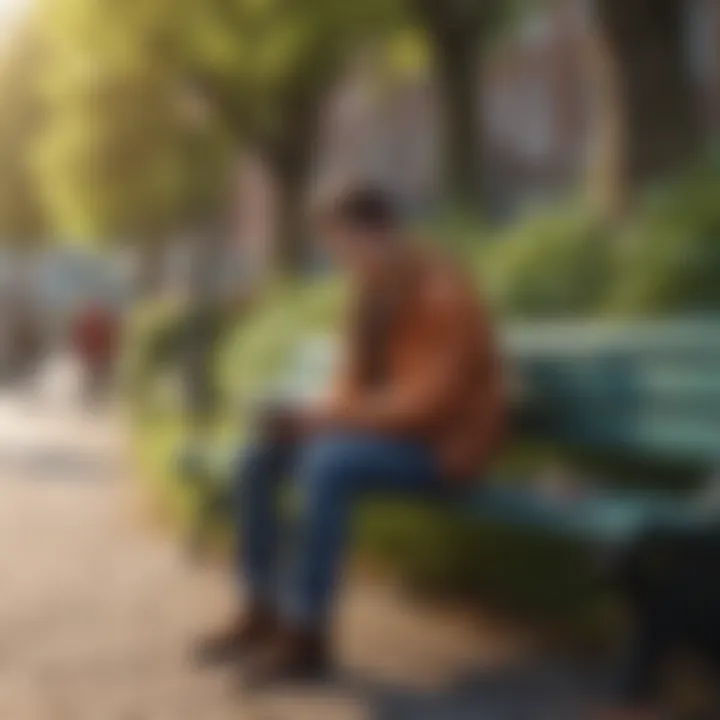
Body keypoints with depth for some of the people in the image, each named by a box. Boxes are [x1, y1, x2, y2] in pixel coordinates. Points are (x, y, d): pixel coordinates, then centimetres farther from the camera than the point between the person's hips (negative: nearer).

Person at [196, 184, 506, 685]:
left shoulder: (444, 296, -20)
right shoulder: (379, 290, 7)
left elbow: (433, 403, -26)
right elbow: (360, 381, 12)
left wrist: (334, 418, -23)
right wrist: (322, 415, -9)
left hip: (442, 447, -9)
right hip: (377, 427, 9)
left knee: (326, 465, -35)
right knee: (258, 460, -5)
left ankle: (306, 637, -25)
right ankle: (263, 613, 0)